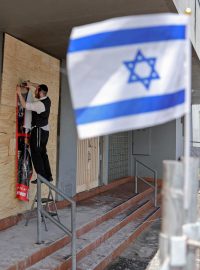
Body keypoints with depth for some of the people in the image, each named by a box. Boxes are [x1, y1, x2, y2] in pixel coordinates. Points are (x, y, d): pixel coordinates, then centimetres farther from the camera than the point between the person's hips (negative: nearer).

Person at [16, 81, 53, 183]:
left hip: (38, 130, -9)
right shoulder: (47, 100, 5)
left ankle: (42, 177, -5)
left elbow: (25, 105, -23)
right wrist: (31, 84, 16)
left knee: (36, 154, -5)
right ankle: (48, 176, 15)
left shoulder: (40, 104, -20)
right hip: (44, 130, 9)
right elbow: (41, 87, 23)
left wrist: (19, 93, -15)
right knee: (42, 153, 13)